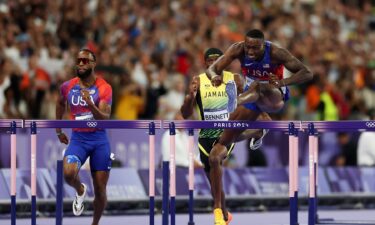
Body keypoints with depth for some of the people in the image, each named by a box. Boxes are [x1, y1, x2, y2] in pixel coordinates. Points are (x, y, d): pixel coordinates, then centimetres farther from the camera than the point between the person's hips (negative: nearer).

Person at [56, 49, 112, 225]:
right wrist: (58, 130, 24)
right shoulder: (68, 87, 2)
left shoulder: (104, 88, -6)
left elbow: (105, 118, -16)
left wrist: (90, 104, -33)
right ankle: (80, 190, 7)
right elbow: (61, 103, 25)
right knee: (68, 173, -28)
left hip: (99, 139, -1)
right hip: (77, 139, 1)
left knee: (100, 189, 2)